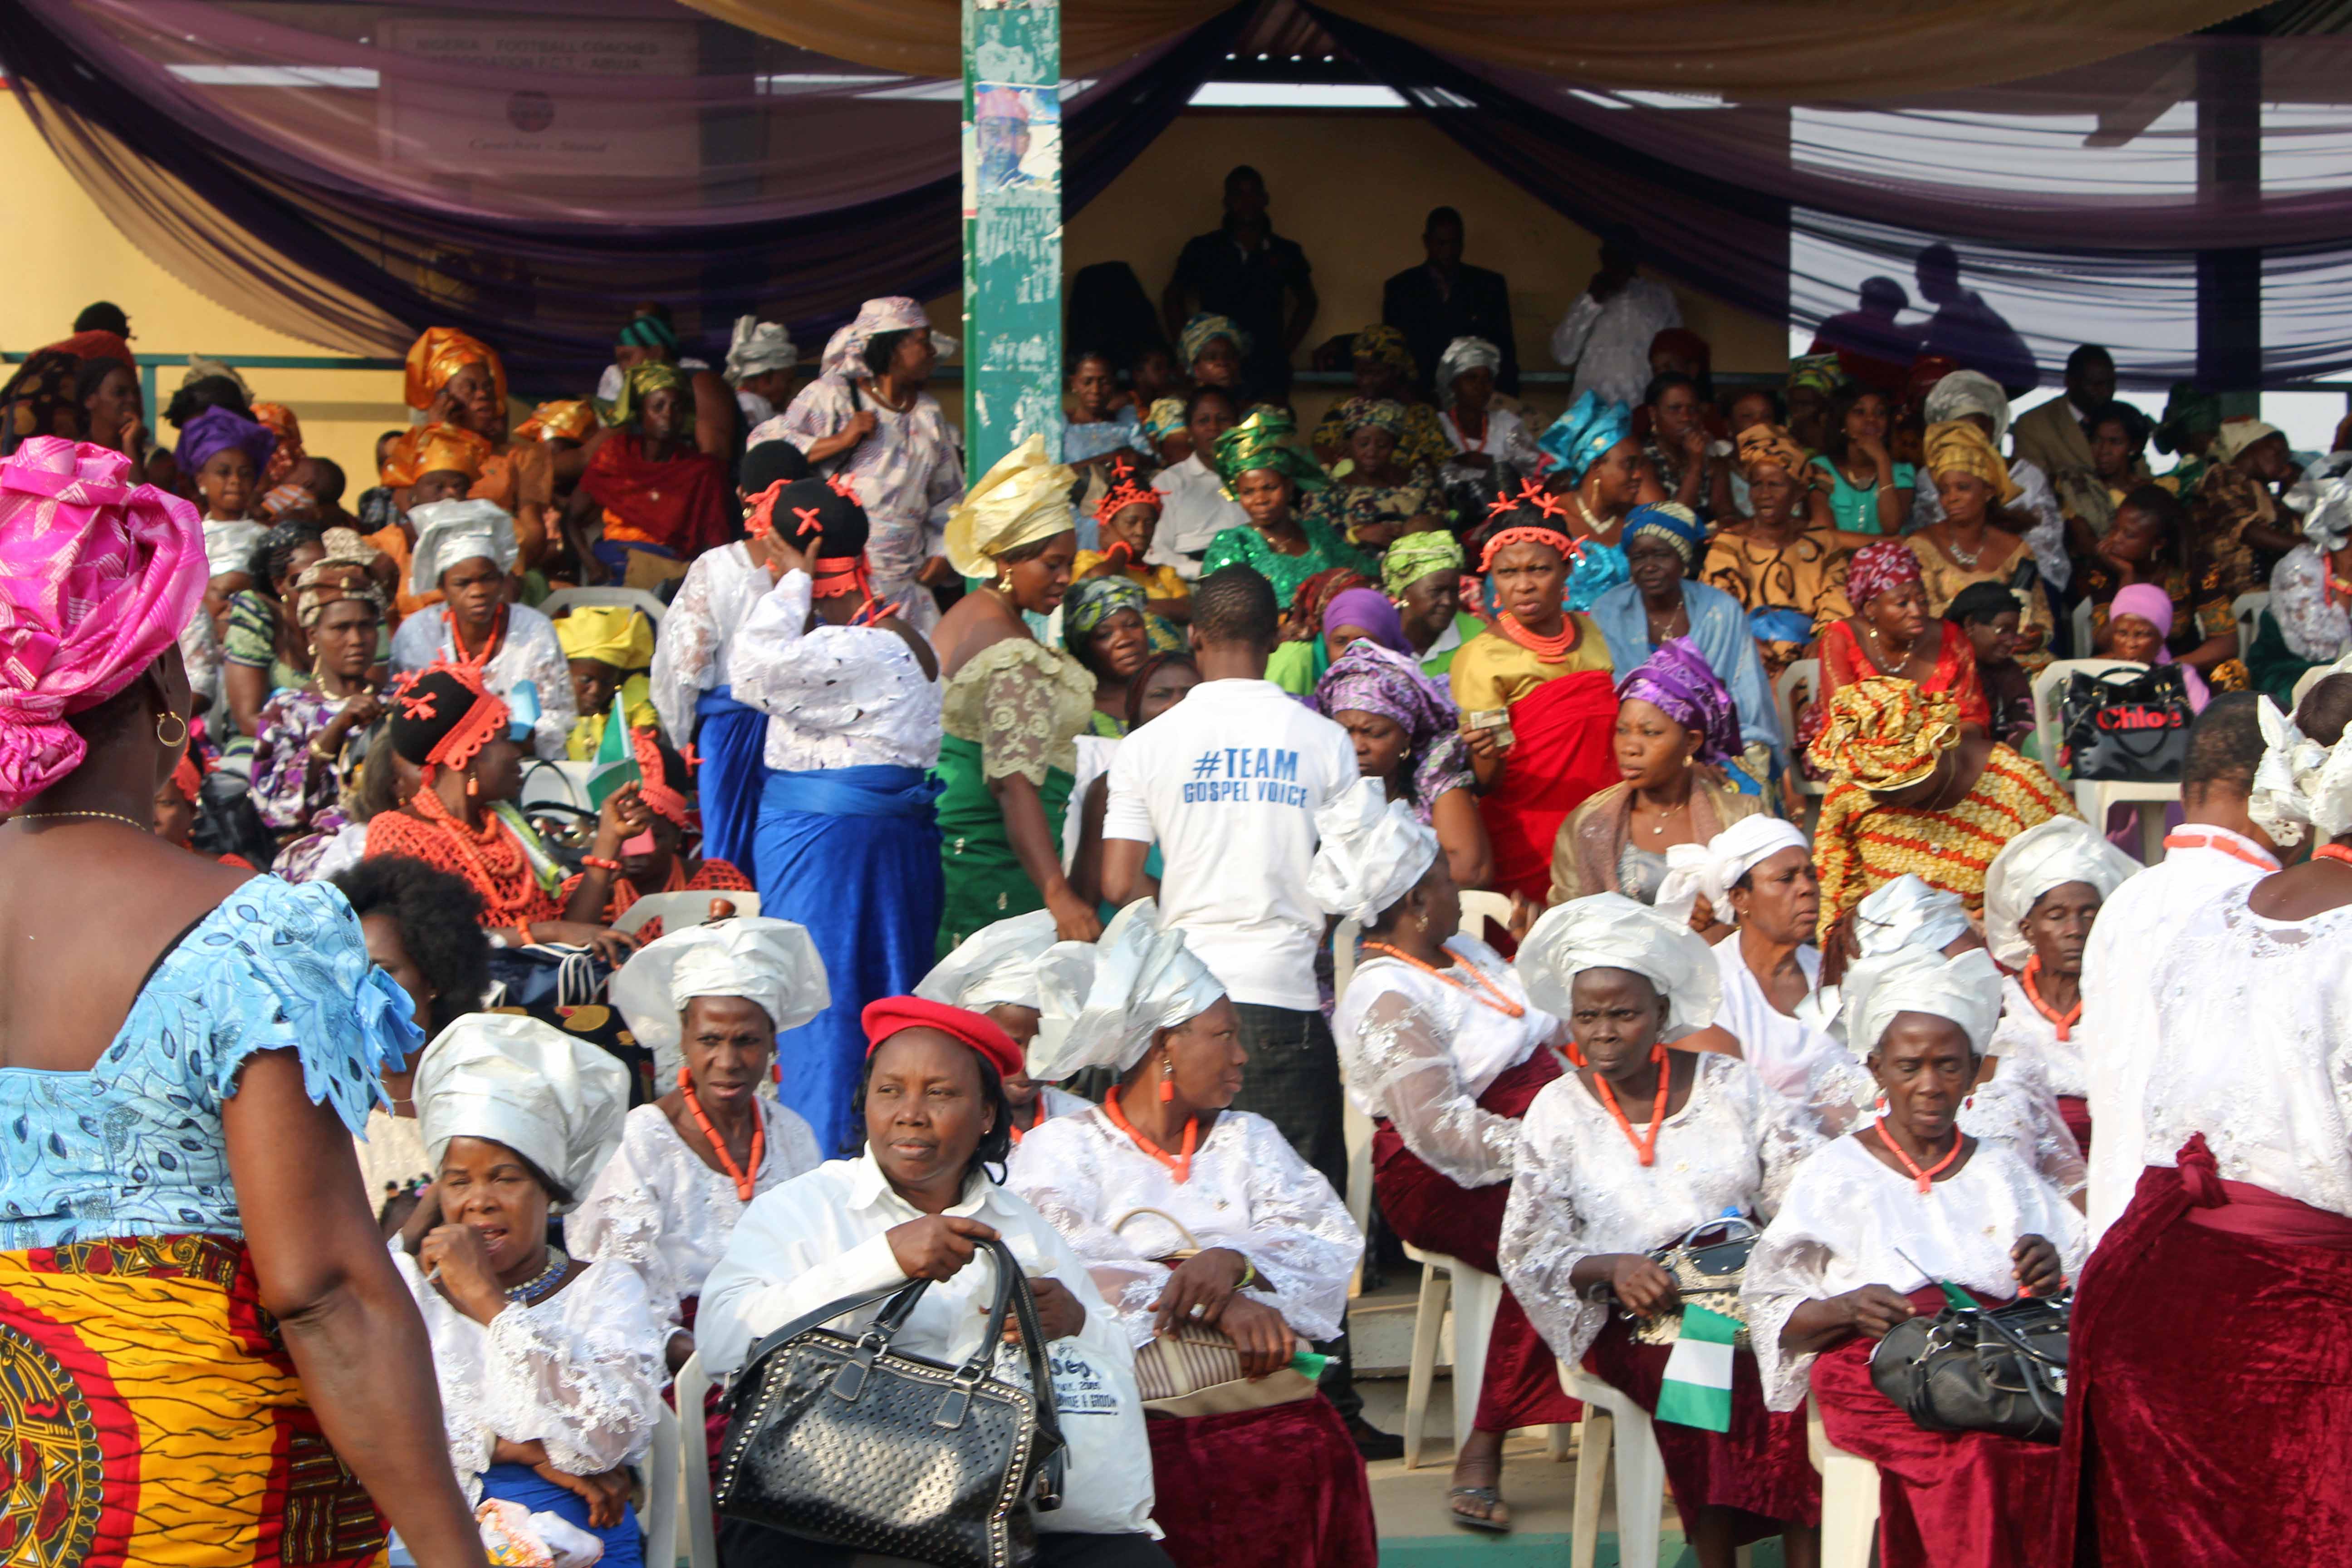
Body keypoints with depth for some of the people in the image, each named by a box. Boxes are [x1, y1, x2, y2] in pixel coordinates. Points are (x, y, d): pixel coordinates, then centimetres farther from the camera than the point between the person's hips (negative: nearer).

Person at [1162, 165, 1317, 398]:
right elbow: (1172, 299, 16)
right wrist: (1191, 350, 7)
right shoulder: (1202, 249, 8)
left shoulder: (1286, 253, 10)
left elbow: (1308, 303, 24)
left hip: (1269, 373, 1)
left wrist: (1285, 349, 12)